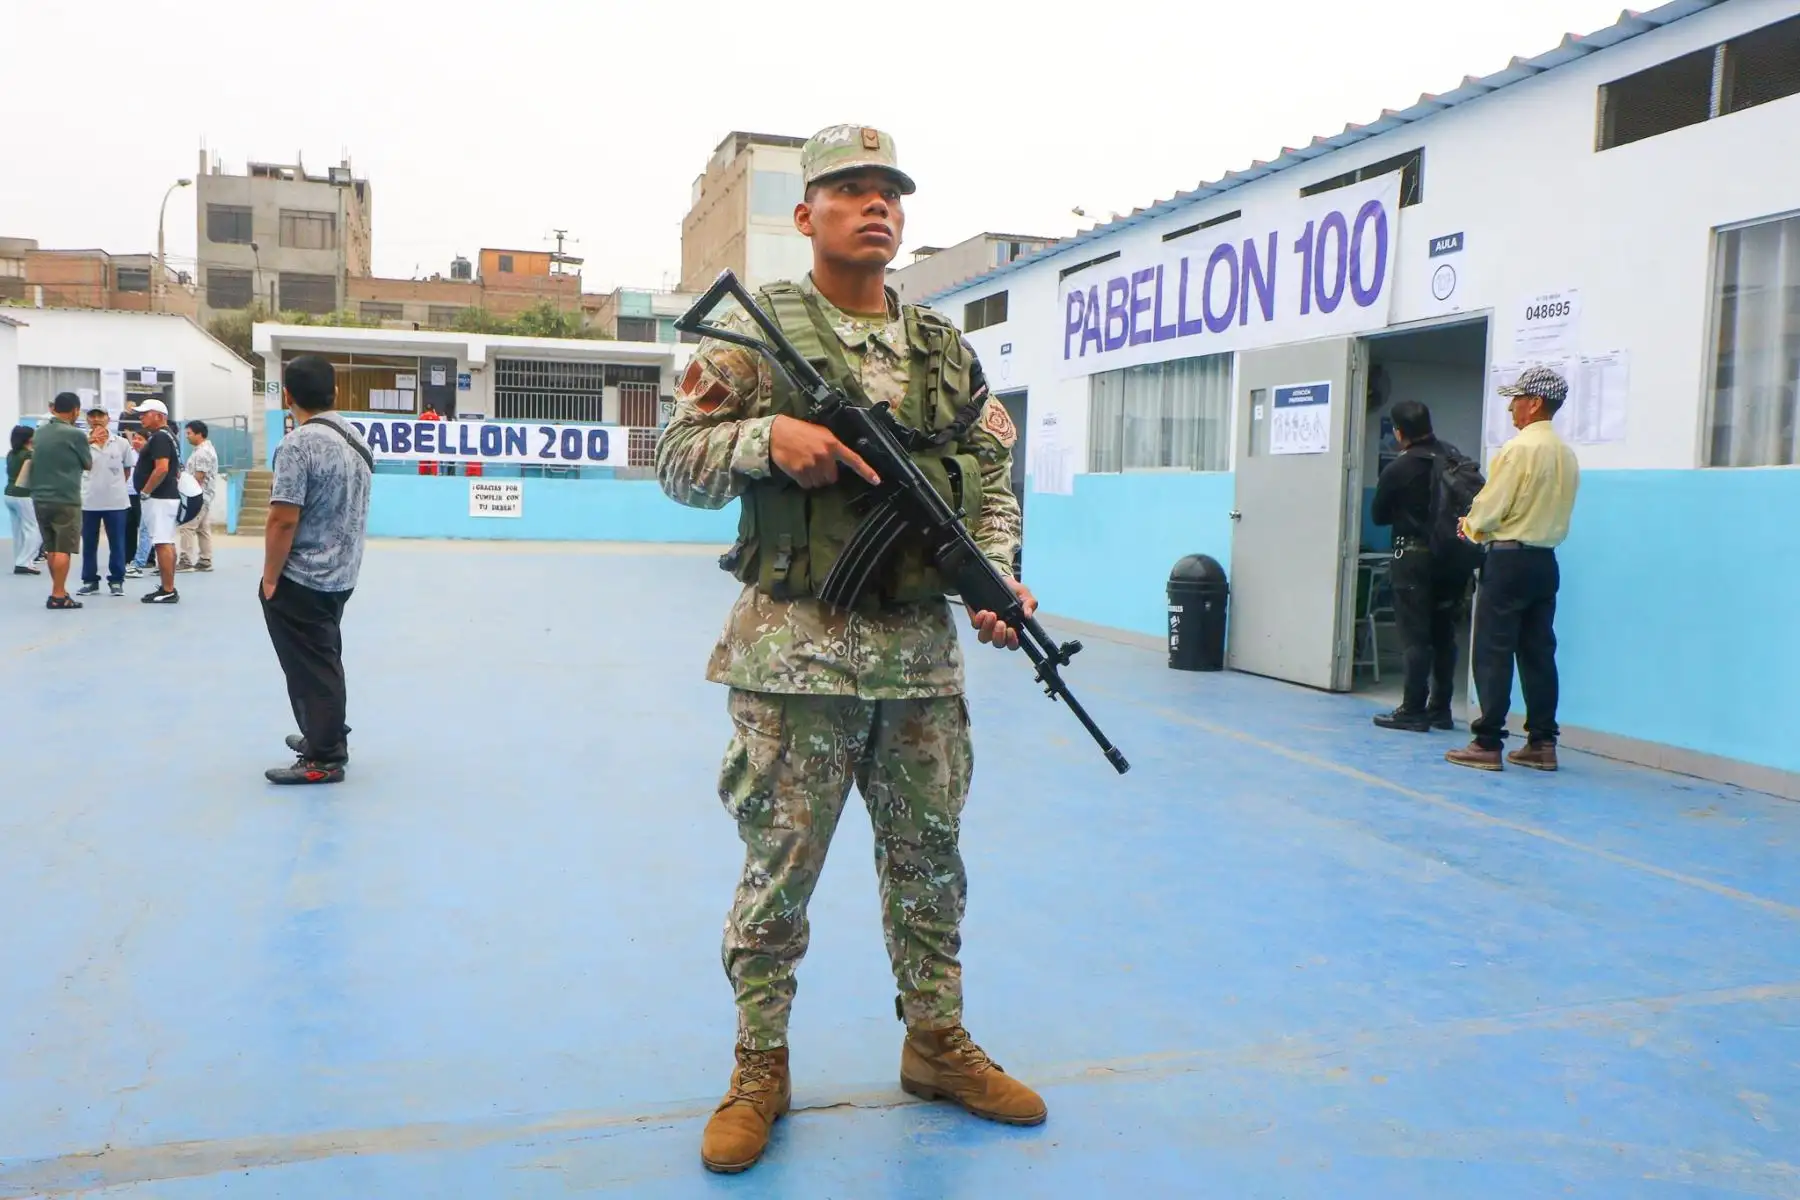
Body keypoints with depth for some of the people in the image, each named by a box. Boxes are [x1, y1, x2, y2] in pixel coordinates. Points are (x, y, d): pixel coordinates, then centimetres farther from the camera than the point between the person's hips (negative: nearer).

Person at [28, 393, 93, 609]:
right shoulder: (76, 435, -11)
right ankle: (58, 596, -5)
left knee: (51, 548, 14)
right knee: (63, 549, -3)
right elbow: (88, 464, 1)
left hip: (40, 497, 7)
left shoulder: (40, 431, 7)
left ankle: (60, 590, 21)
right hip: (65, 499, -7)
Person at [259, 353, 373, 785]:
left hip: (300, 580, -8)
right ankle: (327, 736, 35)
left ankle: (324, 759, 6)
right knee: (324, 659, 22)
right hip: (341, 575, 8)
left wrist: (270, 577, -11)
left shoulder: (298, 444, -19)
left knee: (310, 667, 0)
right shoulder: (356, 438, 5)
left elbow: (283, 520, -22)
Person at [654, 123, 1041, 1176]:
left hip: (923, 653, 4)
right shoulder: (756, 332, 0)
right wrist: (769, 434, -19)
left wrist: (995, 578, -2)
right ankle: (761, 1070, 22)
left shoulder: (948, 349, 12)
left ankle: (936, 1043, 33)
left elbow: (994, 480, 15)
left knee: (929, 862, 15)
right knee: (778, 868, 5)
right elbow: (677, 459, -2)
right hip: (794, 654, -4)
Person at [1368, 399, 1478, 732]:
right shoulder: (1457, 458, 4)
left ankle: (1413, 710, -1)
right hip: (1454, 556, 6)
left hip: (1415, 556, -5)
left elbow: (1378, 516, 0)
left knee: (1414, 635, -1)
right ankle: (1440, 709, 17)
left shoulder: (1398, 469, -12)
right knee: (1443, 634, 12)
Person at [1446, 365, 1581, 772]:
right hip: (1545, 560, 7)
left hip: (1509, 559, -7)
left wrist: (1471, 526, 6)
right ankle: (1542, 743, 13)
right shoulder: (1566, 453, 10)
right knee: (1538, 653, 10)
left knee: (1493, 653, -3)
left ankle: (1487, 743, -1)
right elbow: (1551, 510, 17)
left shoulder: (1519, 448, -14)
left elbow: (1490, 507, -15)